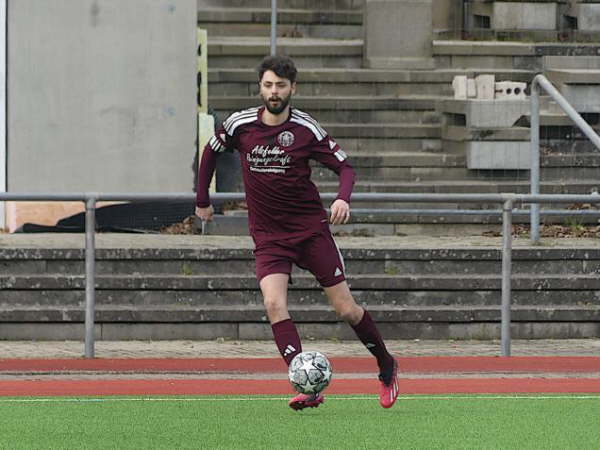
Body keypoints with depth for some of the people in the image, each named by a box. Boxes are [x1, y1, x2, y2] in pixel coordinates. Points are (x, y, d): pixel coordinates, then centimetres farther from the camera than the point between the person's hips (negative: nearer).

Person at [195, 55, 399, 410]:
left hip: (311, 230, -1)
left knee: (346, 310, -1)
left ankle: (386, 366, 25)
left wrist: (343, 198, -24)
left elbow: (345, 167, -3)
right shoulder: (241, 125, -2)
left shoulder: (306, 129, -8)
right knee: (274, 305, -22)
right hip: (268, 236, 1)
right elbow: (211, 151, 17)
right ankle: (307, 390, -25)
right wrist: (203, 201, 20)